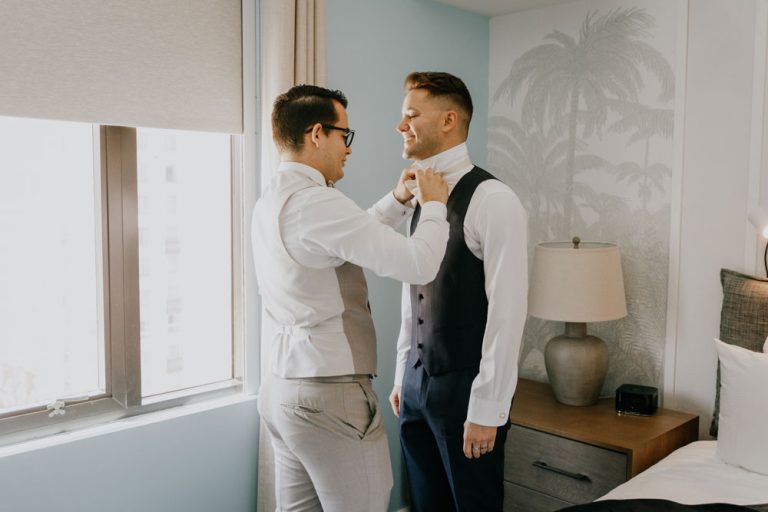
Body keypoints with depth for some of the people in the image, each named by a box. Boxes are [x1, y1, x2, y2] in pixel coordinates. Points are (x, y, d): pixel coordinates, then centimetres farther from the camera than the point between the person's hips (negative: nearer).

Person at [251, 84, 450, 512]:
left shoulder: (270, 204, 10)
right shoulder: (316, 201, -20)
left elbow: (354, 238, 25)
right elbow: (419, 266, -22)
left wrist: (397, 202, 20)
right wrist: (434, 205, -5)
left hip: (282, 388, 10)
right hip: (331, 397, -9)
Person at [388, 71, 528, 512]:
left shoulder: (493, 200, -16)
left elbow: (507, 312, -19)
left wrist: (487, 408, -18)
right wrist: (402, 375, 15)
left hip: (466, 389, -7)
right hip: (417, 382, 7)